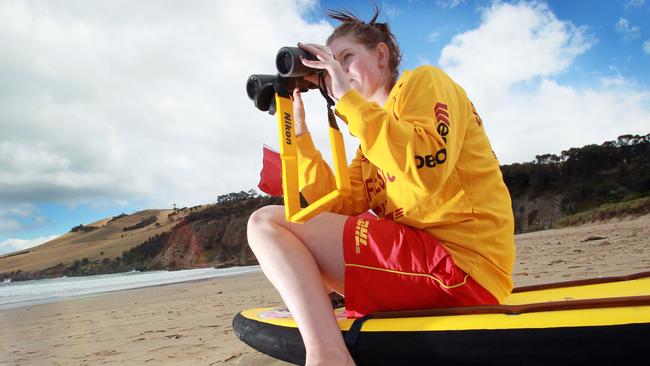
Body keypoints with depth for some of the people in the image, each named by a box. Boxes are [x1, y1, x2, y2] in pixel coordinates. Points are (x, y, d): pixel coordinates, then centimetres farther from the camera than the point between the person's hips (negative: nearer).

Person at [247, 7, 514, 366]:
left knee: (266, 223, -13)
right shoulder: (374, 134, 21)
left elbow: (426, 170, -23)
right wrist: (298, 131, 7)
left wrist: (347, 97, -16)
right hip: (418, 261, 9)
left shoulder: (423, 80, -1)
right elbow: (340, 209, 9)